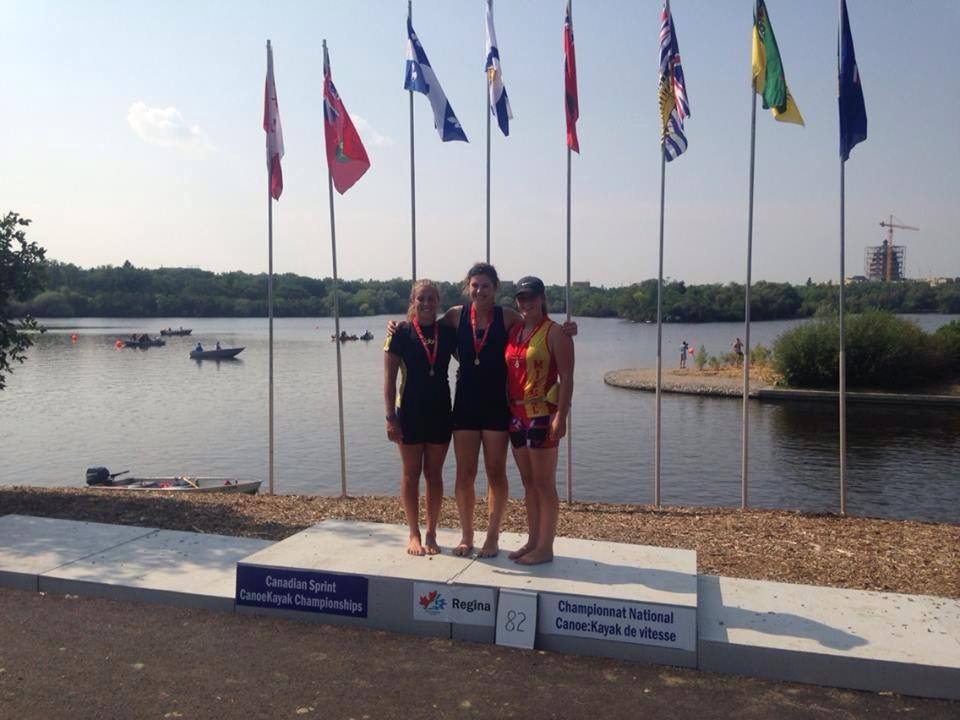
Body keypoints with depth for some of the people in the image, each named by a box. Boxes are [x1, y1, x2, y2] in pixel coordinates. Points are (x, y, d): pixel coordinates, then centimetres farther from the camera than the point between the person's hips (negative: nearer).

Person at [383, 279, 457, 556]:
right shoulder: (401, 333, -5)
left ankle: (431, 534, 21)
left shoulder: (447, 333, 3)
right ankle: (414, 534, 19)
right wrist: (391, 417, -9)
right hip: (410, 411, -2)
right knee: (410, 474, 7)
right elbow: (389, 378, -5)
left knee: (434, 474, 10)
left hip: (440, 411, 3)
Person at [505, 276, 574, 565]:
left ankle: (545, 547, 8)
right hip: (516, 415, 7)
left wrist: (560, 417, -19)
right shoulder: (513, 331, 12)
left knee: (544, 484, -1)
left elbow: (566, 377, -12)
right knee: (528, 482, 14)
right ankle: (532, 541, 24)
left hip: (542, 415, -7)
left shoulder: (555, 333, -7)